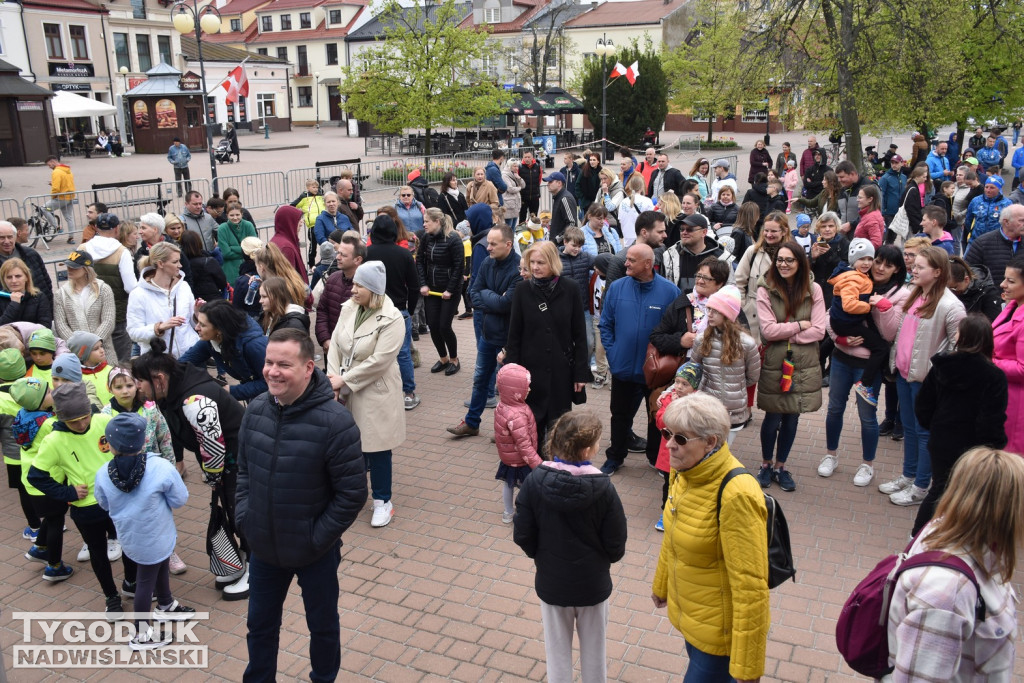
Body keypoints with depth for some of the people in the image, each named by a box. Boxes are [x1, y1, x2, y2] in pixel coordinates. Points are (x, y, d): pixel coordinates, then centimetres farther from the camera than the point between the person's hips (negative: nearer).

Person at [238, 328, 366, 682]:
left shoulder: (335, 422, -25)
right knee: (260, 624, 23)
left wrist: (317, 538, -17)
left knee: (322, 625, 20)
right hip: (263, 547, 4)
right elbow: (243, 469, 8)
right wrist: (244, 517, -1)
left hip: (315, 553, -4)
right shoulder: (256, 409, -8)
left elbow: (353, 493, -19)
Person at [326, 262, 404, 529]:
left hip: (375, 393, -5)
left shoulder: (391, 319, -18)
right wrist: (332, 377, -11)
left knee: (376, 446, 4)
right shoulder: (348, 308, 1)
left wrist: (344, 380, -18)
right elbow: (335, 344, 2)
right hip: (346, 391, 6)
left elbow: (379, 360, -22)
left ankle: (383, 501, 20)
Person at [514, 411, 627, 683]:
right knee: (593, 650, 24)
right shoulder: (602, 487, -24)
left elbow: (523, 537, -12)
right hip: (593, 583, -1)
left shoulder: (535, 481, -20)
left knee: (558, 652, 21)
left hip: (551, 582, 1)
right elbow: (616, 547, -14)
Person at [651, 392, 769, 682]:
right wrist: (662, 584, 23)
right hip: (688, 614, 8)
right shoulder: (684, 473, -6)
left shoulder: (736, 495, -30)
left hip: (721, 628, -7)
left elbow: (750, 585, -27)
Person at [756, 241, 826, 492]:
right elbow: (768, 330, -14)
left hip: (803, 365, 2)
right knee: (772, 418, 7)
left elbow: (819, 331, -7)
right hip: (774, 364, -2)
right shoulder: (765, 290, -7)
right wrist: (800, 325, -11)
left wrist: (784, 334, -12)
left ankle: (780, 466, 30)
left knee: (792, 417, 12)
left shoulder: (813, 290, -2)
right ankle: (766, 464, 30)